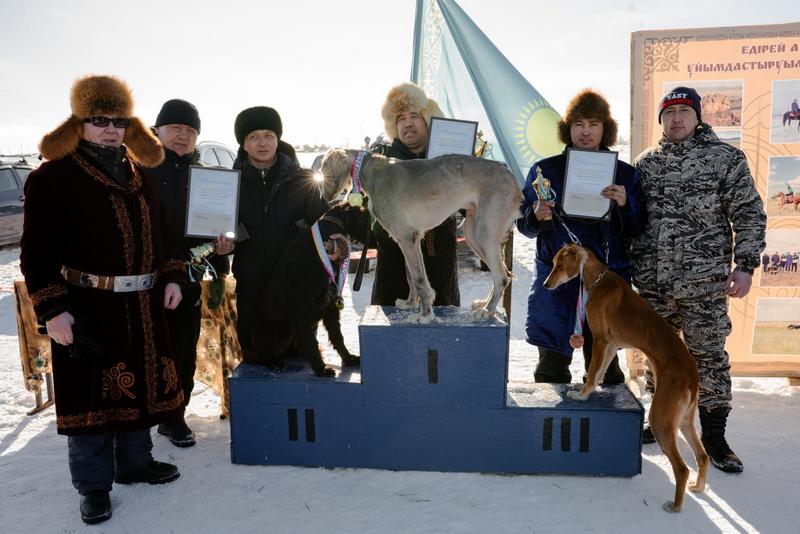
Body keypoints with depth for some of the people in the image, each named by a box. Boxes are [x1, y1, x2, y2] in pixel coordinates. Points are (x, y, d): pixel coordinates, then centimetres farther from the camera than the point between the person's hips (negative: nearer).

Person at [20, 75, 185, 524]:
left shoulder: (138, 174, 12)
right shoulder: (53, 178, -7)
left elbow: (156, 234, 19)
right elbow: (37, 253, -9)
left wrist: (171, 277, 8)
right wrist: (52, 309, -15)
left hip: (143, 307, 6)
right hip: (87, 310, -6)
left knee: (140, 384, 15)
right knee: (92, 394, 3)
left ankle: (135, 462, 35)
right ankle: (94, 485, 21)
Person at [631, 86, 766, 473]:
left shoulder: (726, 158, 1)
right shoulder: (645, 162, 10)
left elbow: (749, 215, 0)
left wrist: (745, 265, -8)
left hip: (704, 281, -3)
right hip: (652, 281, 3)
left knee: (708, 357, 3)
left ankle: (713, 437, 17)